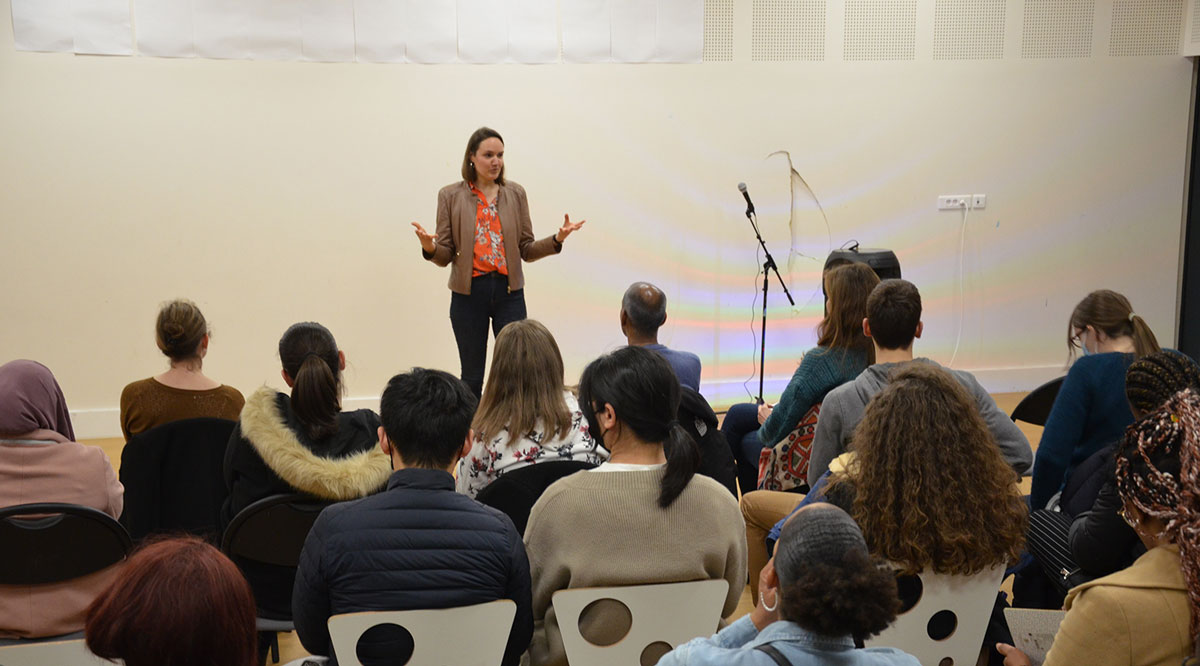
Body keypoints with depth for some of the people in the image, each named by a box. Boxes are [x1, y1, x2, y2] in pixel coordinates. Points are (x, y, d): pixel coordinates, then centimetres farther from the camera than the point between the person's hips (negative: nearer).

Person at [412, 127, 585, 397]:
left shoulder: (515, 193, 7)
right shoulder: (451, 195, 1)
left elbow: (526, 250, 6)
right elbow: (446, 255, 0)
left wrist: (557, 240, -11)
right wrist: (430, 248, -22)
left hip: (509, 291, 1)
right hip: (469, 292, -1)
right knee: (472, 375, 6)